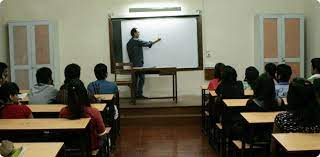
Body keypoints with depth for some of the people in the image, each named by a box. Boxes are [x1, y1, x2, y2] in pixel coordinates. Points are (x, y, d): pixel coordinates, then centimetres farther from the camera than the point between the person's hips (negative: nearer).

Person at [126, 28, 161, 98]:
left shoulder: (129, 43, 11)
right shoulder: (138, 41, -11)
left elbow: (129, 53, 13)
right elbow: (148, 44, -2)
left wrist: (131, 60, 18)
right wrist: (156, 41, 11)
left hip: (133, 63, 8)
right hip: (138, 63, -8)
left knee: (135, 79, 9)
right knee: (141, 78, -3)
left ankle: (134, 94, 10)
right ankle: (139, 94, -4)